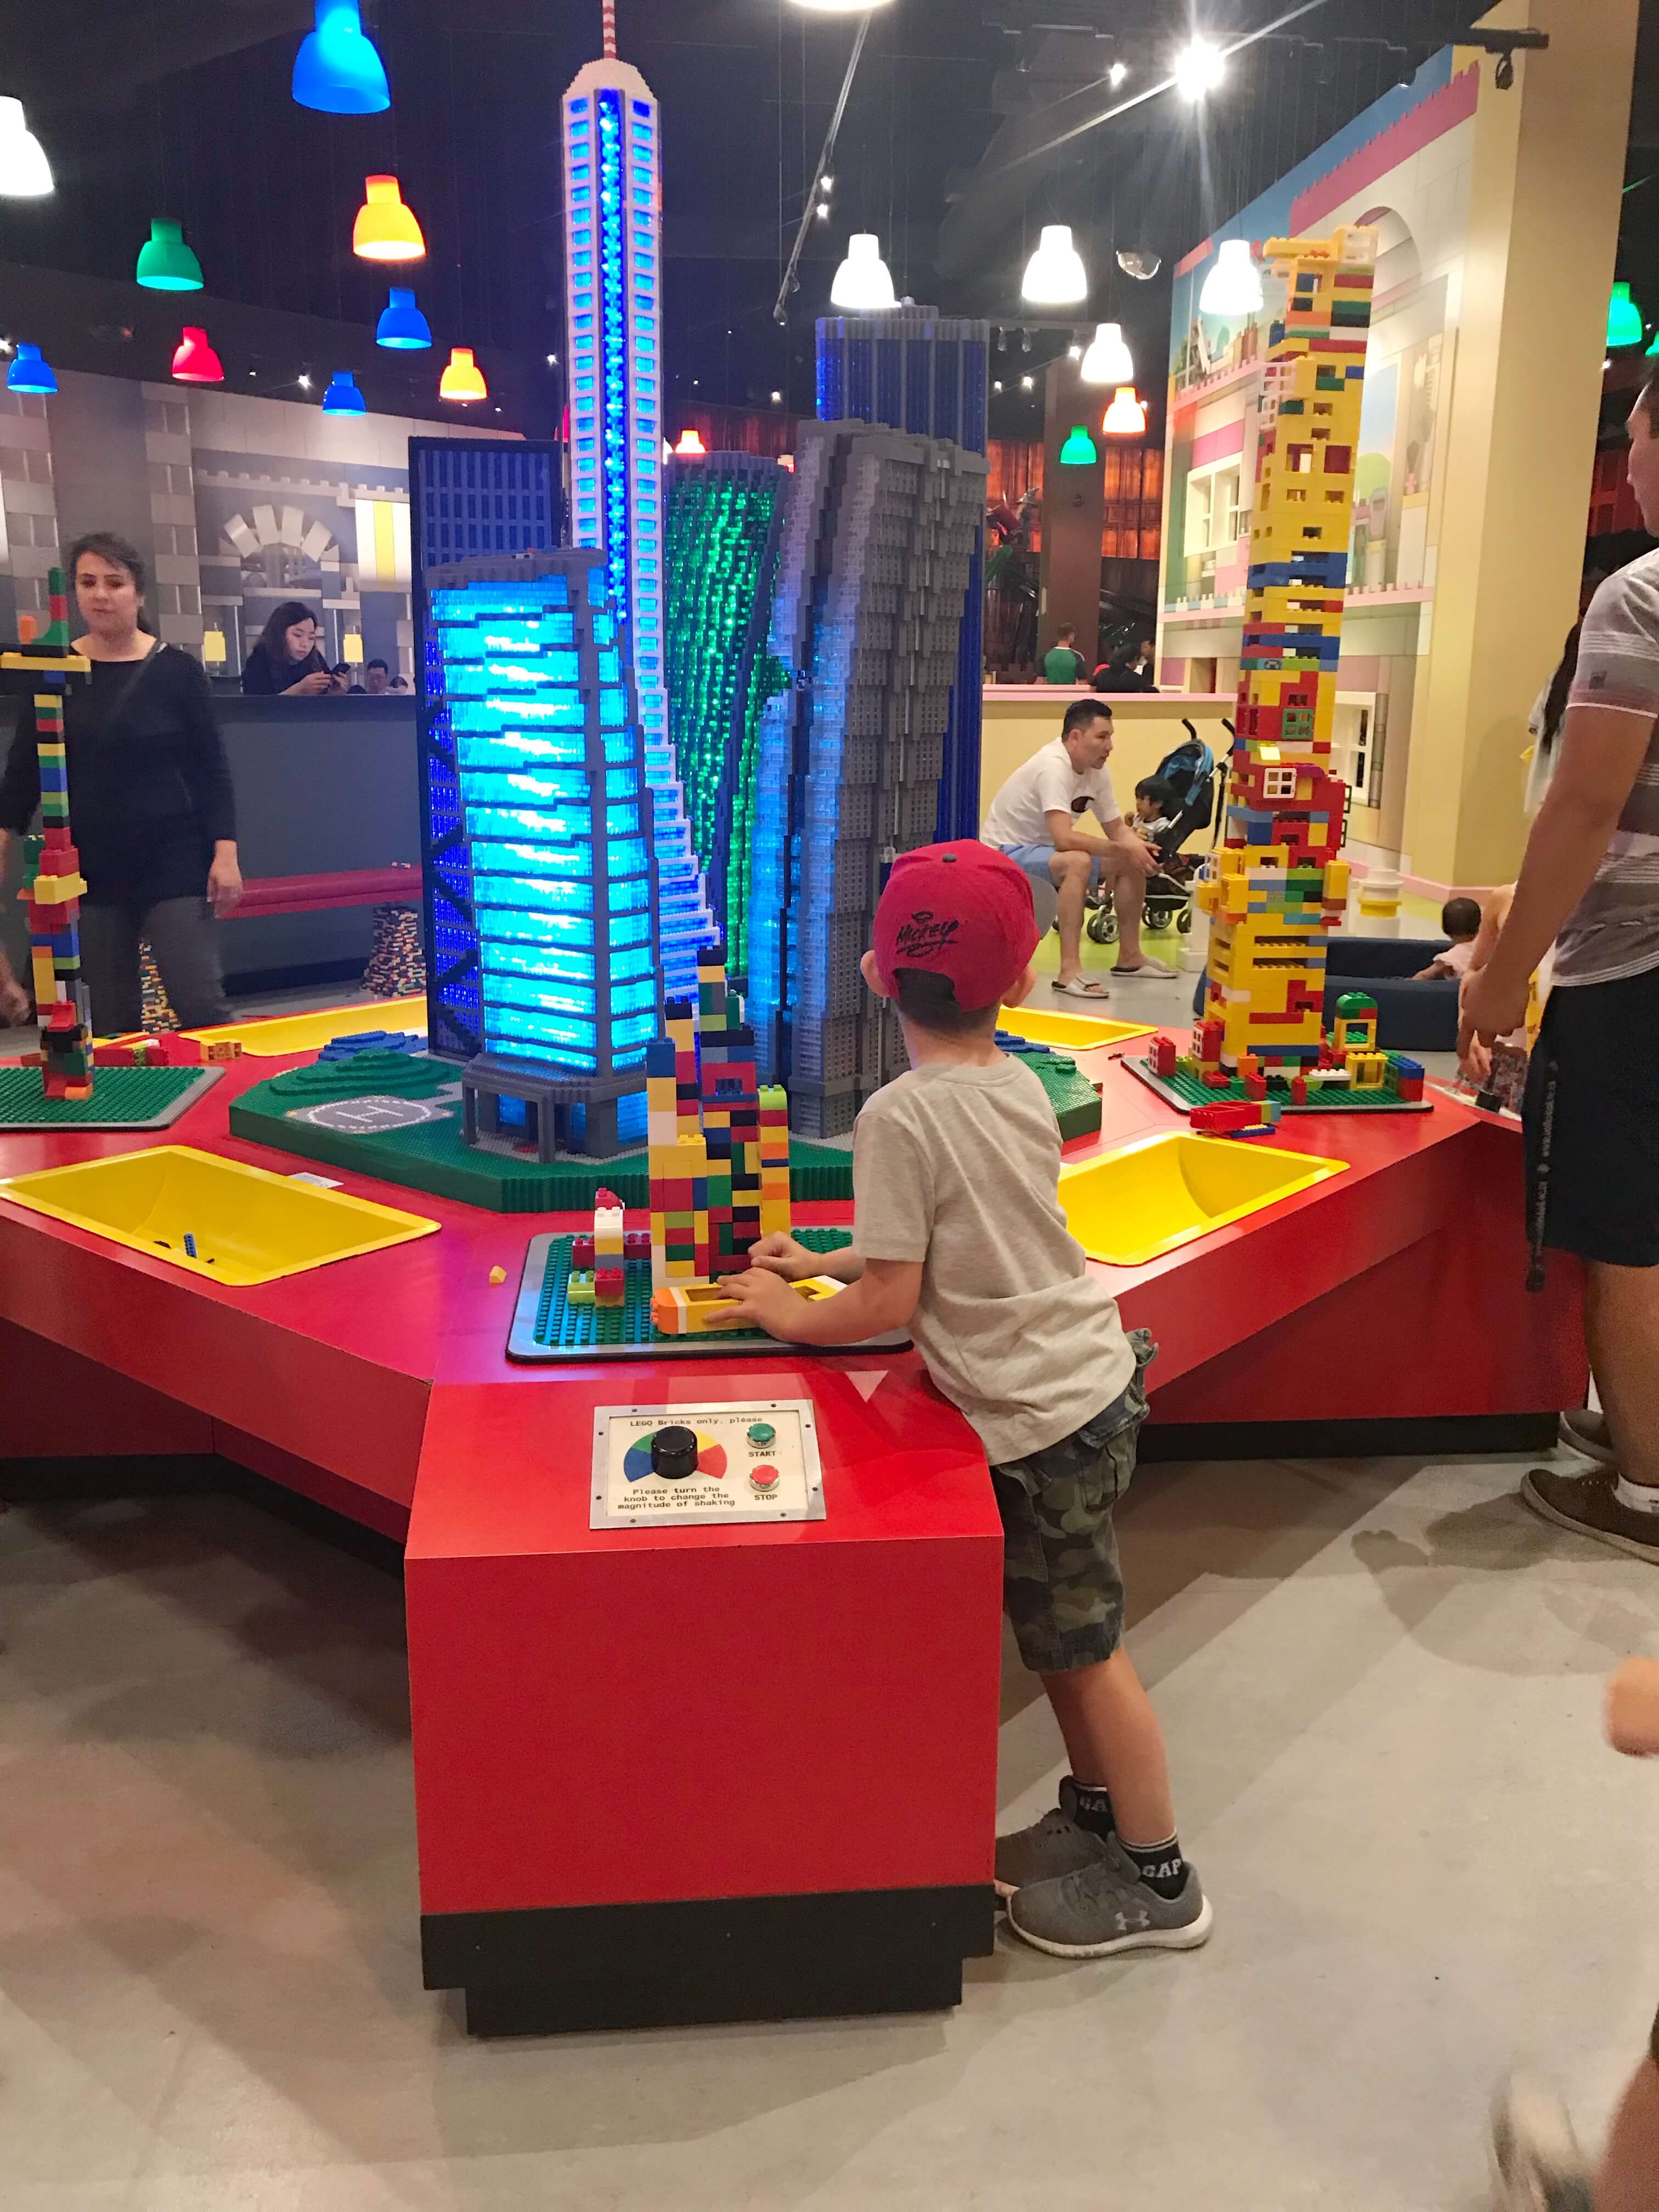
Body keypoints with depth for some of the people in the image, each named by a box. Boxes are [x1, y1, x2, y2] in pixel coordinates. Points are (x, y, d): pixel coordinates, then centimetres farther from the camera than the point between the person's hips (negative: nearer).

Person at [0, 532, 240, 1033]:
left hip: (173, 864, -2)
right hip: (85, 869, 3)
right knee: (109, 1022, 6)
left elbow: (211, 770, -1)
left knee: (201, 1006, -7)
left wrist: (225, 852, -10)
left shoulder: (176, 671, -1)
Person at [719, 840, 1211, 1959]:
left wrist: (793, 1315, 1)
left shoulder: (900, 1117, -20)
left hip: (1043, 1420, -8)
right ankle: (1096, 1810, 39)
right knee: (1062, 1631, 22)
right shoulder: (1021, 1085, 4)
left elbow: (890, 1302, -17)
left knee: (1083, 1646, 8)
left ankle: (1158, 1881, 25)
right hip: (1092, 1377, 8)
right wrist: (826, 1261, 21)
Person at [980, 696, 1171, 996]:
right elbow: (1064, 839, -37)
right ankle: (1069, 972, -36)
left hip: (1044, 849, 9)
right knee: (1077, 862, -36)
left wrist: (1142, 850, -15)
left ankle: (1129, 957, 14)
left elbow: (1117, 829, 8)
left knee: (1132, 864, 3)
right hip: (1005, 852, -9)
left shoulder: (1096, 770, 0)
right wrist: (1125, 850, -30)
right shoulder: (1053, 766, -27)